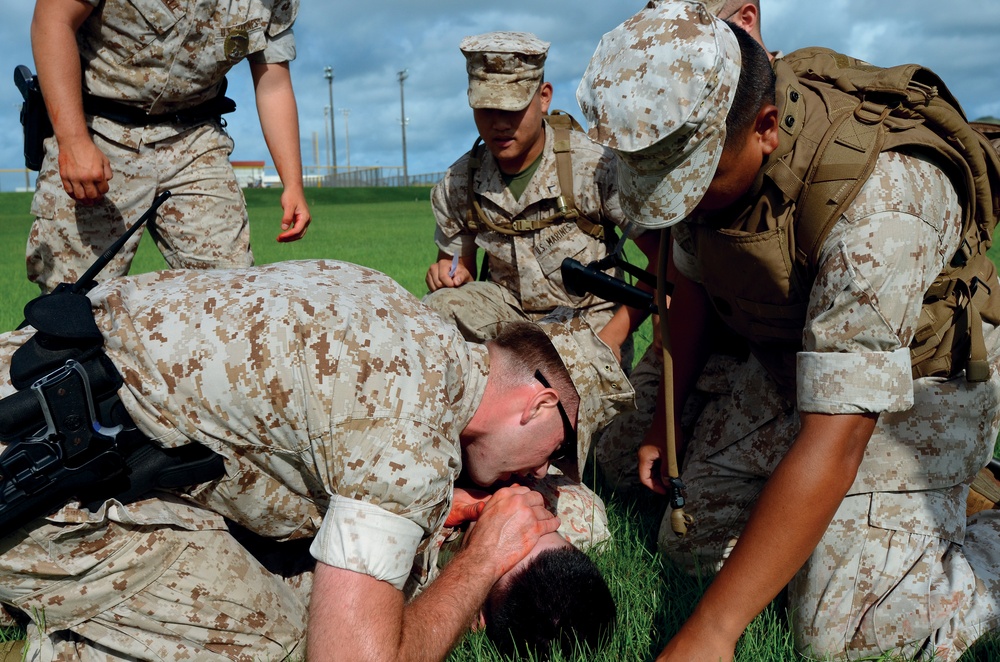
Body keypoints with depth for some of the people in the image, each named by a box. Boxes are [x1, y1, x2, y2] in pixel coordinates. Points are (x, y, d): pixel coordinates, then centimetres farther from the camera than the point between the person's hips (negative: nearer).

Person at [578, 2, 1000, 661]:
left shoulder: (879, 202, -38)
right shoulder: (702, 132, -15)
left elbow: (834, 442, -41)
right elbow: (694, 281, 4)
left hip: (911, 379, -6)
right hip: (785, 365, 7)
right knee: (688, 538, 8)